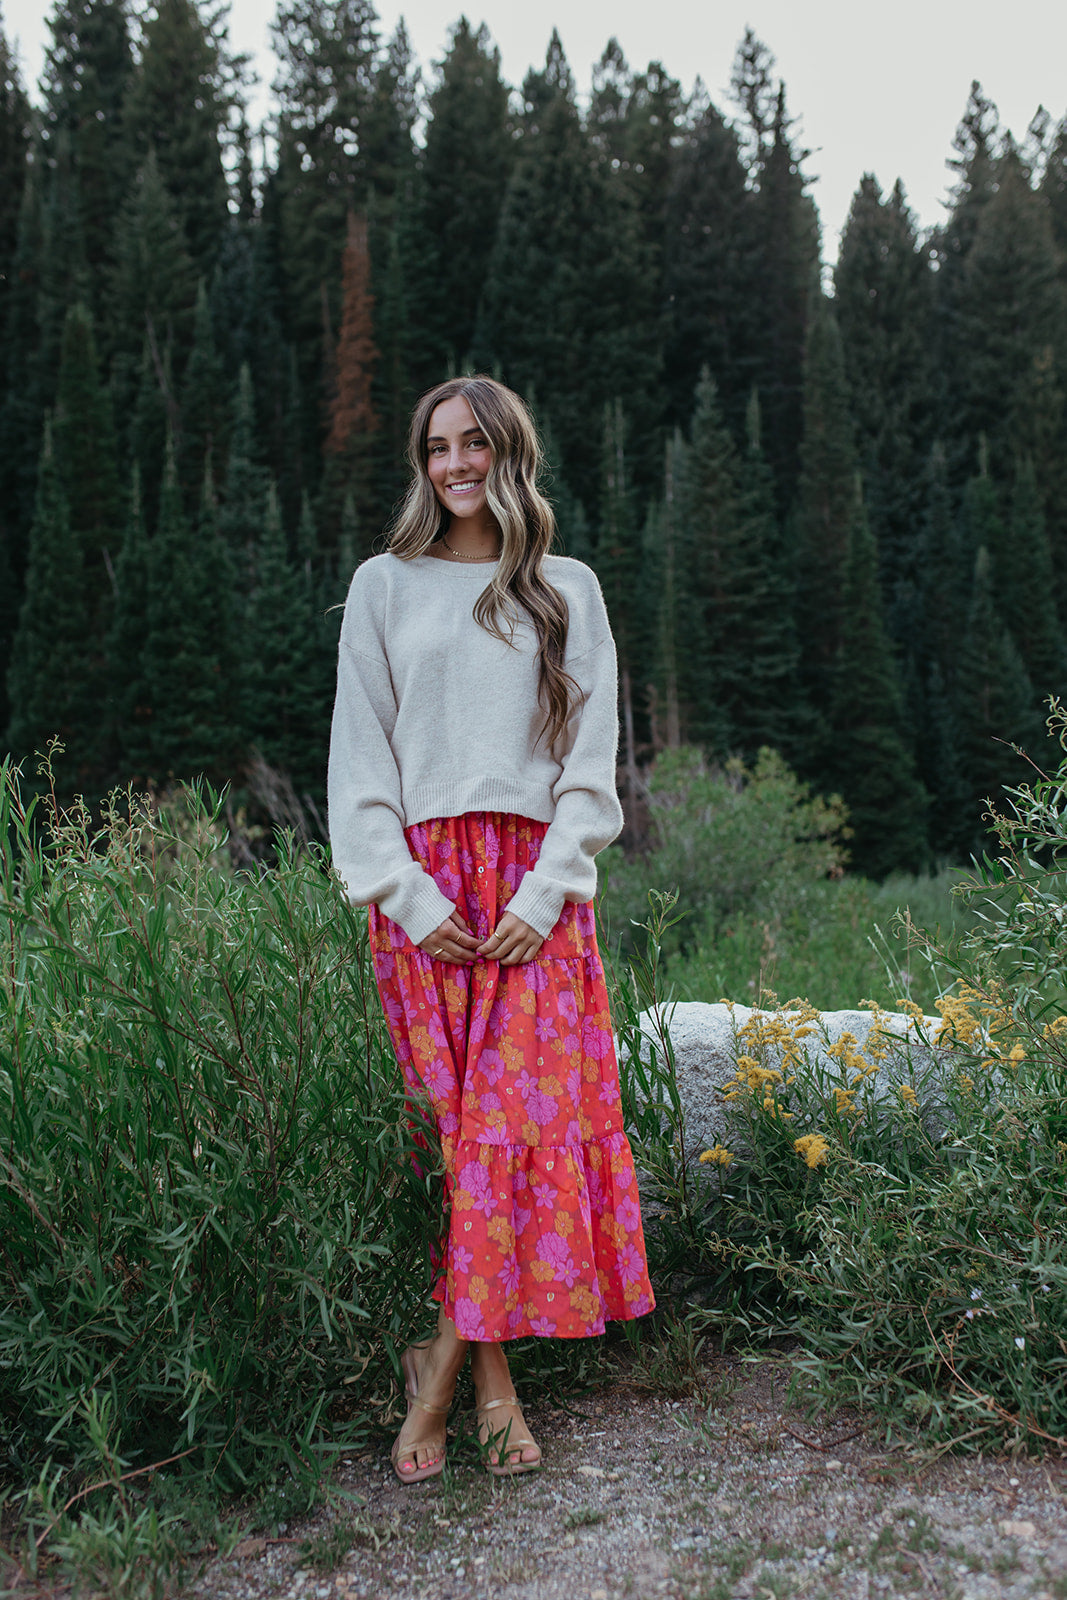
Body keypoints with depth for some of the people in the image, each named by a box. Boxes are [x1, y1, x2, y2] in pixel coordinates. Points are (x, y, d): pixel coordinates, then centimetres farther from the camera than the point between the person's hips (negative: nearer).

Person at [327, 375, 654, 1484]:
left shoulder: (568, 591, 13)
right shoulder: (384, 586, 12)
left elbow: (591, 759, 7)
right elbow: (359, 757, 6)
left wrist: (542, 894, -7)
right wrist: (411, 896, -7)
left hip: (537, 885, 0)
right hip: (421, 885, 0)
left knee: (523, 1120, -9)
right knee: (442, 1120, -4)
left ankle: (442, 1368, 0)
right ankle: (489, 1379, 7)